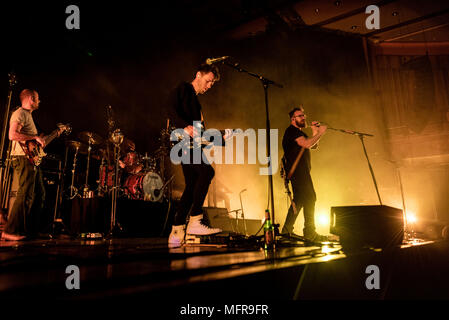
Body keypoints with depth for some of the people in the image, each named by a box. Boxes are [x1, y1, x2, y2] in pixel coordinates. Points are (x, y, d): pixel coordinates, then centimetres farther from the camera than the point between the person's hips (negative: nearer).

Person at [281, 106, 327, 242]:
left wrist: (315, 132, 9)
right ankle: (310, 232, -12)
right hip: (297, 170, -11)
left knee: (299, 200, 12)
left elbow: (314, 146, 23)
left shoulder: (299, 132, 26)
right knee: (309, 198, -13)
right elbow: (307, 144, -21)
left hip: (300, 171, 11)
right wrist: (320, 133, -10)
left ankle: (287, 230, 16)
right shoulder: (292, 130, -7)